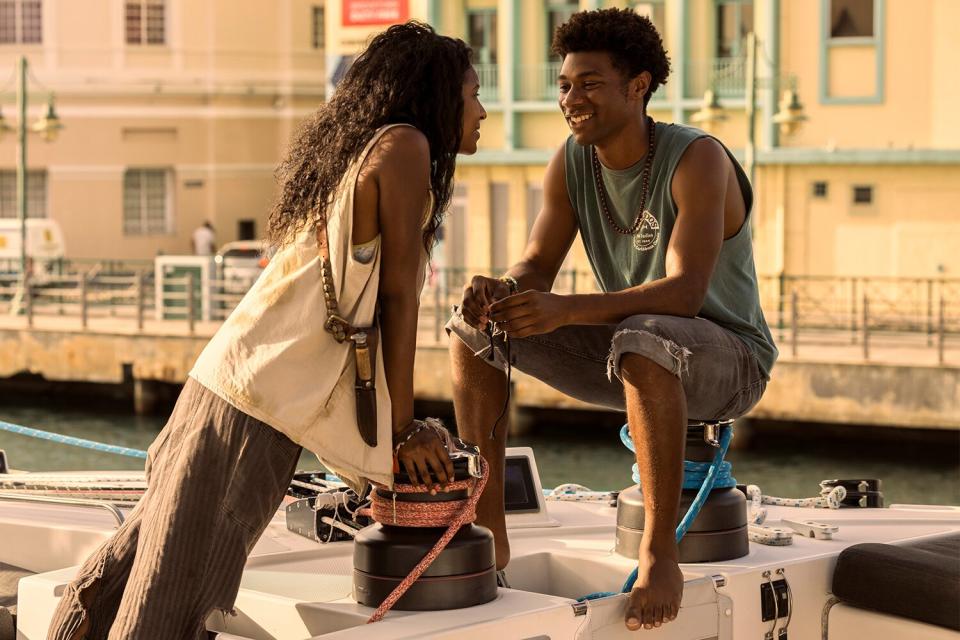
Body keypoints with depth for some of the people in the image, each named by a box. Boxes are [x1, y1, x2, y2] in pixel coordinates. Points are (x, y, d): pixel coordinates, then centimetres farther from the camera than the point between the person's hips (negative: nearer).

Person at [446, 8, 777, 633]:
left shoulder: (697, 159, -23)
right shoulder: (571, 162, -2)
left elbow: (684, 292, -34)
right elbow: (537, 266, -4)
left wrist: (565, 310, -46)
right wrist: (498, 290, -30)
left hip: (727, 357, -7)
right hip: (628, 351, 7)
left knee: (642, 341, -41)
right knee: (475, 327, -4)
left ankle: (660, 553, -32)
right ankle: (488, 528, -5)